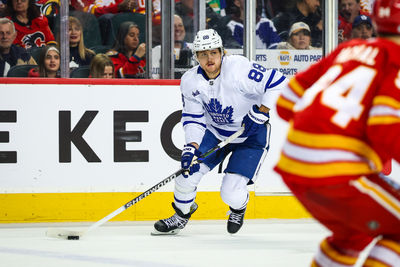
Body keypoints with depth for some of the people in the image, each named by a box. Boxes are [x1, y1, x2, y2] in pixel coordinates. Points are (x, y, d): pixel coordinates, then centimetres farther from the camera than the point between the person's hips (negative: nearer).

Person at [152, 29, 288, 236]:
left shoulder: (239, 68, -28)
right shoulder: (190, 81, -11)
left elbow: (277, 83, -26)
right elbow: (193, 119, -6)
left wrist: (260, 113, -28)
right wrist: (191, 147, -21)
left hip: (251, 134, -5)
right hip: (215, 132, 5)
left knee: (231, 193, -13)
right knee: (189, 170, -7)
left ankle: (238, 208, 26)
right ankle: (181, 215, 22)